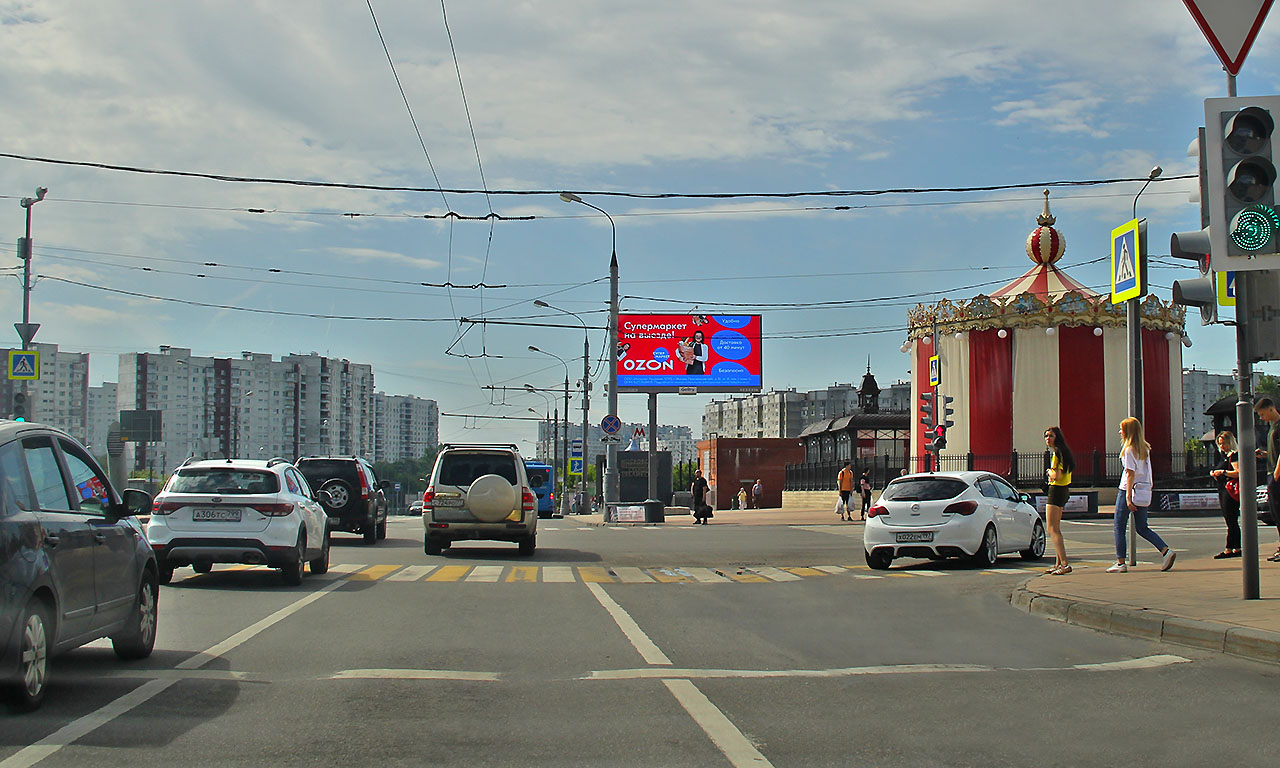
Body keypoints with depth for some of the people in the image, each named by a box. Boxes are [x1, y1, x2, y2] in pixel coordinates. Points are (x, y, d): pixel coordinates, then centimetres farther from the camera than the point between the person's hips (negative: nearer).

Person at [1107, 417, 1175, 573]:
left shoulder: (1129, 449, -12)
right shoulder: (1145, 448, 11)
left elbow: (1130, 474, -17)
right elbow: (1147, 472, 14)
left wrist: (1128, 497, -19)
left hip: (1128, 489, -7)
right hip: (1144, 492, 7)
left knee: (1119, 527, 3)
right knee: (1142, 528, 13)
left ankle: (1120, 563, 2)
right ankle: (1166, 550, -4)